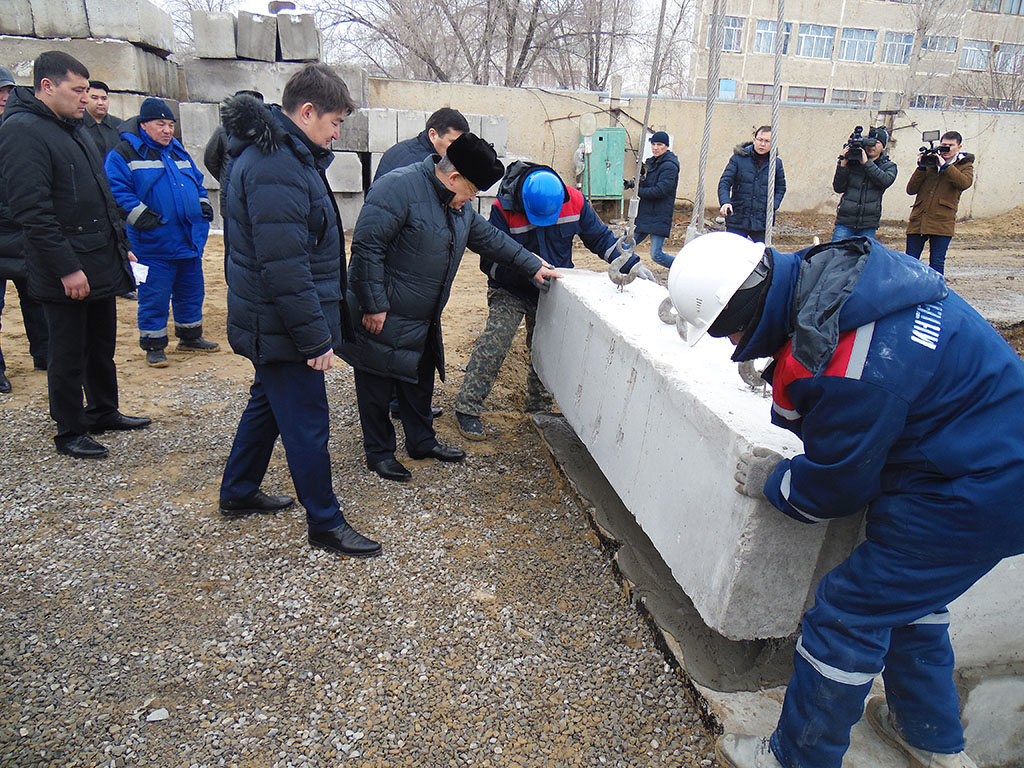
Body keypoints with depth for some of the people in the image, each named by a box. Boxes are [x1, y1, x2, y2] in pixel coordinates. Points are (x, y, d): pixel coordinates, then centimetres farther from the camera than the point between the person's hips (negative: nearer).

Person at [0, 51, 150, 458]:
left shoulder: (73, 129, 16)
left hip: (102, 265, 9)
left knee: (102, 346, 18)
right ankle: (70, 432, 16)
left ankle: (104, 412, 33)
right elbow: (33, 211, -20)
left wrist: (121, 246, 19)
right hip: (65, 275, -8)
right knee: (68, 355, 3)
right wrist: (66, 268, -22)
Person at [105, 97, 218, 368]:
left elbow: (197, 182, 27)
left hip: (190, 240, 7)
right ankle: (153, 346, 12)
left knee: (191, 291, 15)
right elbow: (117, 191, -12)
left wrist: (203, 203, 11)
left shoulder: (179, 152, 17)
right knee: (154, 296, -1)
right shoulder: (124, 154, -5)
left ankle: (190, 337, 31)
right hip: (154, 243, -6)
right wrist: (140, 215, -21)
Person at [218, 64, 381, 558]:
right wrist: (315, 337, -24)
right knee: (307, 424, 0)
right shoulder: (276, 168, -23)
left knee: (268, 403, 23)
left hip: (269, 323, 11)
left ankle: (238, 493, 41)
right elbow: (285, 266, -27)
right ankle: (325, 524, 15)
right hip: (281, 326, -11)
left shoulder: (282, 154, 12)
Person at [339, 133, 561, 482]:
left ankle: (422, 441, 37)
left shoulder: (460, 207, 8)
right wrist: (374, 306, -23)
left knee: (420, 381, 19)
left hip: (421, 322, 9)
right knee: (377, 386, 6)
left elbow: (491, 238, 21)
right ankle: (379, 452, 22)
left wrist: (533, 265, 22)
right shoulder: (399, 187, -20)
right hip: (381, 318, -9)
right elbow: (366, 245, -24)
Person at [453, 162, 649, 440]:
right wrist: (527, 272, -34)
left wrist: (631, 264, -7)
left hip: (552, 291, 4)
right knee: (495, 341, -19)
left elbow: (599, 237, 1)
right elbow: (489, 262, -21)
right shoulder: (503, 210, -24)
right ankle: (467, 409, -11)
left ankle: (539, 411, 25)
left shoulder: (574, 201, -13)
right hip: (510, 291, -3)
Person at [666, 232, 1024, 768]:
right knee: (906, 590, 24)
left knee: (848, 613, -2)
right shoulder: (833, 265, -5)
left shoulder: (847, 368, -33)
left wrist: (772, 481, -1)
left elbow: (835, 487, -18)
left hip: (975, 496, -10)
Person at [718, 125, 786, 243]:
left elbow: (781, 188, 16)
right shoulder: (738, 158, -2)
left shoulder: (776, 163, 5)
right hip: (737, 219, -1)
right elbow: (724, 182, -6)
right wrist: (725, 202, -24)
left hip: (762, 222, 2)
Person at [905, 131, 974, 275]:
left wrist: (945, 165, -13)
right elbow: (911, 189, 8)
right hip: (917, 220, 2)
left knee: (937, 263, -2)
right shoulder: (930, 162, 16)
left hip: (943, 222, -2)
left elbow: (965, 182, -13)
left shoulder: (965, 165, 11)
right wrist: (921, 168, -3)